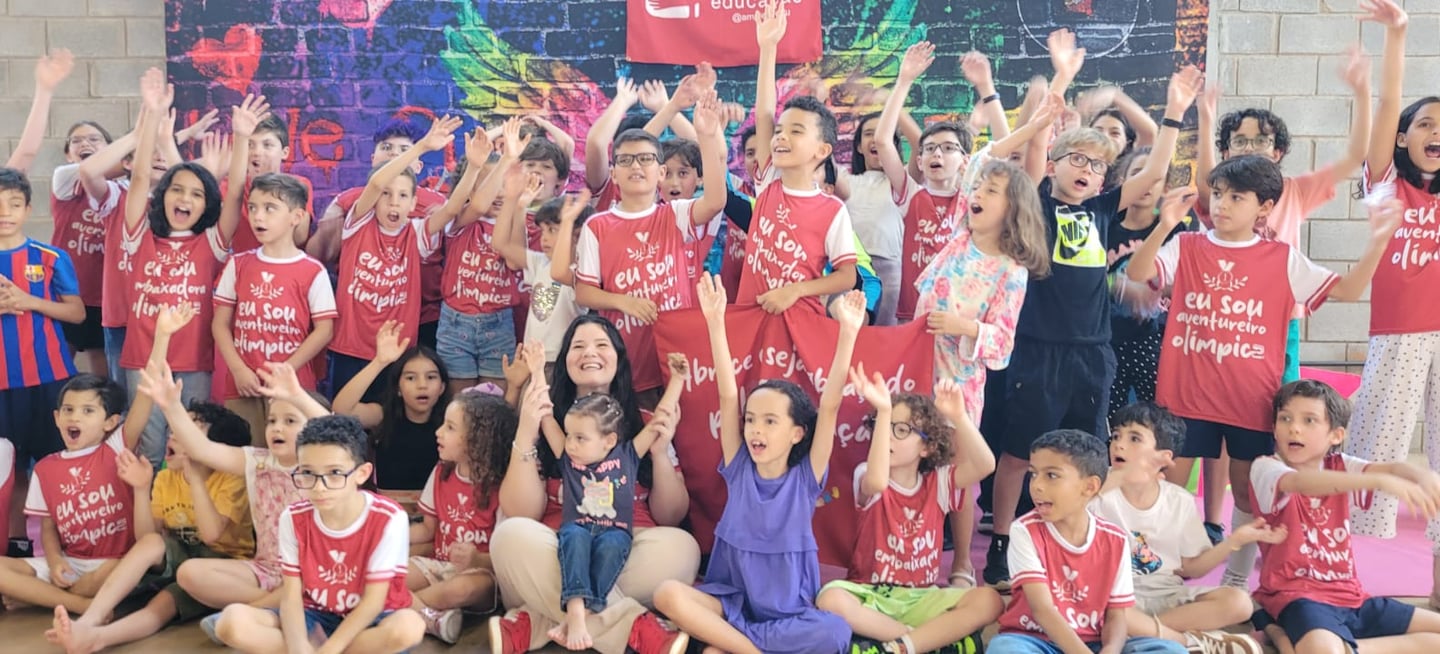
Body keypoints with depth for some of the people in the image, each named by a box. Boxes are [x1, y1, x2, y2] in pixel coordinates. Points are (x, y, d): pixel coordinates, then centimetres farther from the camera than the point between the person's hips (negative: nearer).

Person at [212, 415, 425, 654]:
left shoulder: (388, 519, -19)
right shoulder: (294, 518, -8)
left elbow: (373, 600, -19)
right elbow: (291, 596, -11)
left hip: (368, 620, -2)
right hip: (315, 618, 2)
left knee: (409, 627, -38)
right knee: (232, 621, -21)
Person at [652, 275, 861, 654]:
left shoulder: (805, 477, -5)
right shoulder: (739, 468, 0)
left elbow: (830, 405, -16)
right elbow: (728, 395, -8)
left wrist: (848, 332, -25)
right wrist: (715, 322, -16)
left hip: (789, 612, -1)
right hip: (732, 600, 1)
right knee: (668, 594, -27)